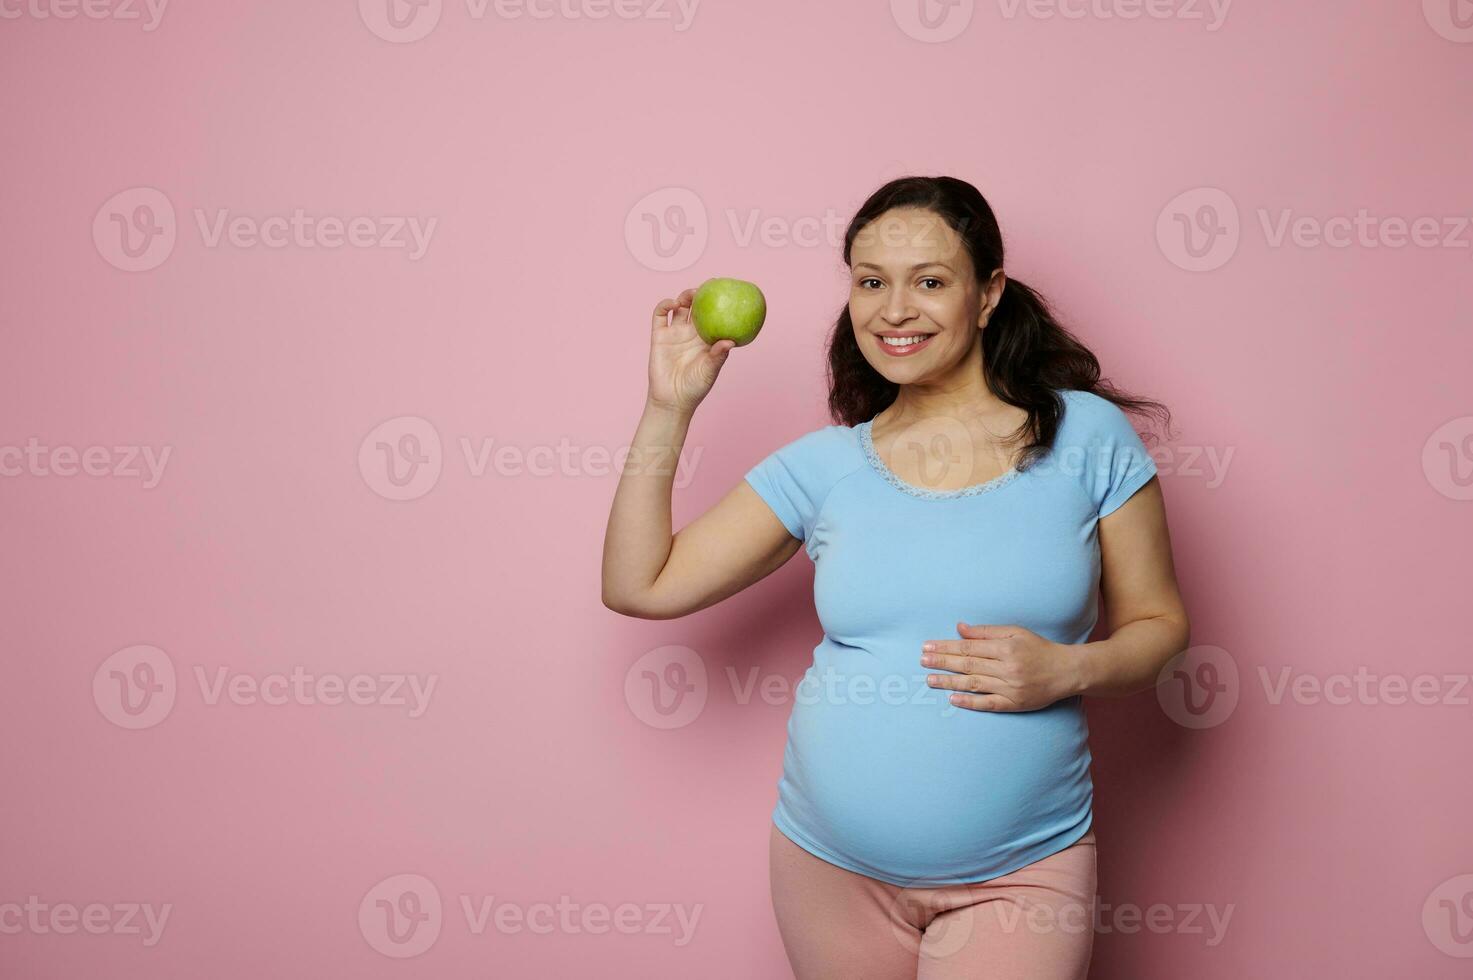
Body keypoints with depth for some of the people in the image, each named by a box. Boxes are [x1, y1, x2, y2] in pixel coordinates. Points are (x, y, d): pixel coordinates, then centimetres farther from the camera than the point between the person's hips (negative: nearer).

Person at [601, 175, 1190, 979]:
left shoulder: (1088, 437, -3)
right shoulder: (823, 467, 0)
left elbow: (1159, 626, 3)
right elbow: (637, 586, -1)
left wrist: (1067, 669, -18)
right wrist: (669, 408, -5)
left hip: (1019, 875, -1)